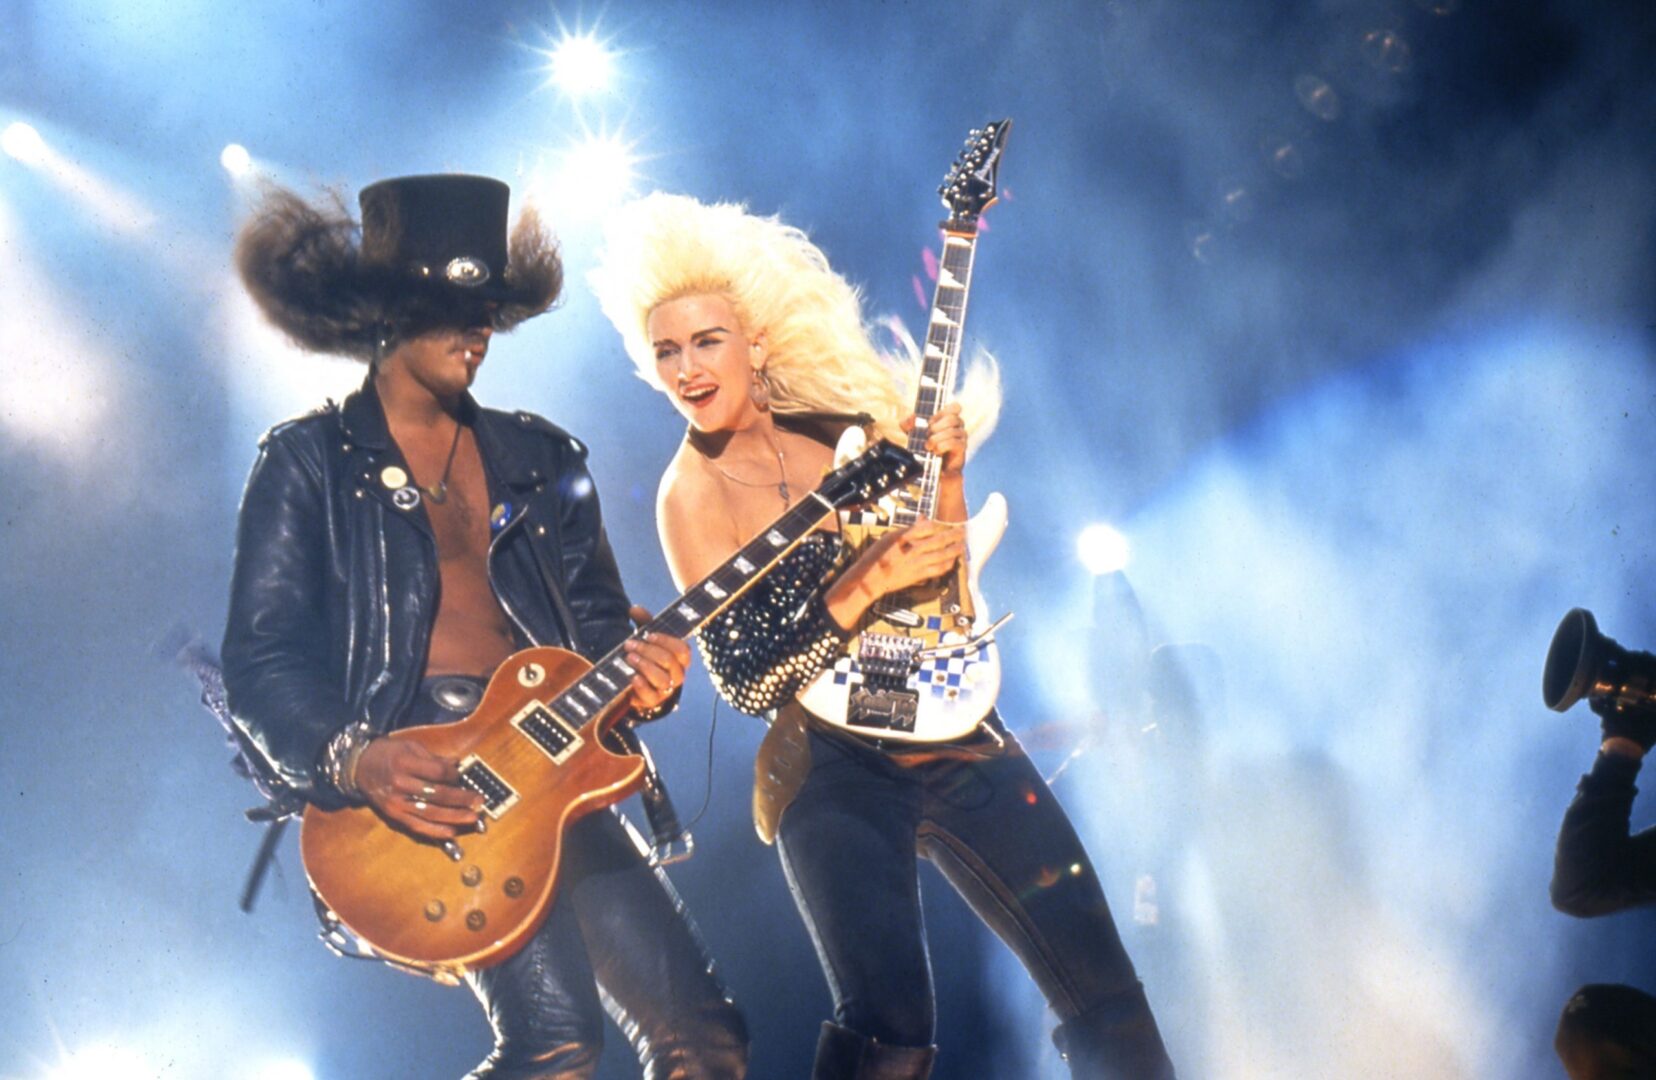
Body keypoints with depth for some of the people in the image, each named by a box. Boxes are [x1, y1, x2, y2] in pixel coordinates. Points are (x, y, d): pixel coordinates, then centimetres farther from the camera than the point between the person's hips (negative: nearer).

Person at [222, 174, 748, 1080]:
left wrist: (632, 666, -4)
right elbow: (259, 661, -2)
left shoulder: (542, 457, 18)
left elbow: (595, 614, 20)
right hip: (416, 775, -5)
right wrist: (352, 761, -19)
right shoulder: (309, 461, 4)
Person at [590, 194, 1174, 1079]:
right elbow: (743, 678, -14)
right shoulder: (694, 491, -6)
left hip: (957, 737, 5)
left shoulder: (838, 426, 8)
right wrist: (869, 582, -23)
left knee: (1104, 988, 6)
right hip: (835, 775, -5)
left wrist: (944, 475, -4)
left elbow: (944, 585, 12)